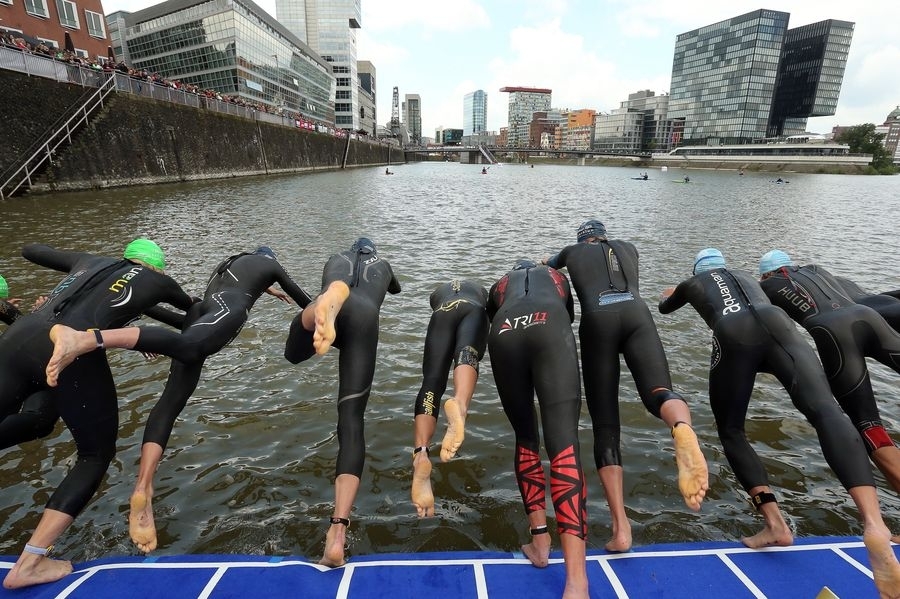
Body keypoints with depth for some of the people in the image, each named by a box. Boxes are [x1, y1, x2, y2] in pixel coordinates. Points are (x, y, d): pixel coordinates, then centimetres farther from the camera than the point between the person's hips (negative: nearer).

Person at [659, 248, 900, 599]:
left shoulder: (692, 283, 34)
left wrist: (667, 295, 76)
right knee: (825, 410, -18)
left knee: (730, 431, 10)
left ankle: (775, 524, -6)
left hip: (733, 335, -3)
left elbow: (665, 308, 55)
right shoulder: (747, 277, 42)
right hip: (777, 324, 3)